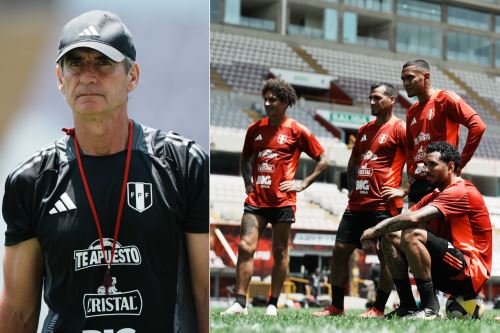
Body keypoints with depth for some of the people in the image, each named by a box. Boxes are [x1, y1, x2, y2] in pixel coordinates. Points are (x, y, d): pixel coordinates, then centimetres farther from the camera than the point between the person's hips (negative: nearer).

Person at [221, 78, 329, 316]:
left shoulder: (297, 131, -1)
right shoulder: (255, 129, 11)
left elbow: (323, 159, 4)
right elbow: (245, 159, 27)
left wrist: (303, 183, -2)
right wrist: (248, 182, 12)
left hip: (283, 201, -3)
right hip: (256, 199, 3)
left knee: (280, 252, 4)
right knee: (245, 247, -8)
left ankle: (273, 304, 11)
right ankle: (240, 303, -7)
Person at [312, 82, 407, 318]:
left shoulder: (399, 129, -5)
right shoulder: (365, 130, 18)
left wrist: (404, 190, -13)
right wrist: (351, 187, 16)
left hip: (384, 205, -8)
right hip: (357, 204, 8)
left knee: (386, 256, -3)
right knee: (339, 251, 5)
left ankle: (379, 308, 2)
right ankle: (336, 306, 12)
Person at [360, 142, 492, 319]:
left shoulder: (461, 191, -14)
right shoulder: (434, 196, 17)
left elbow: (413, 218, -24)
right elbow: (406, 216, 7)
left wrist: (377, 229, -14)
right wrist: (376, 230, -13)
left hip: (470, 274, -9)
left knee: (412, 235, -28)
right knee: (390, 238, 4)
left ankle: (430, 308, -24)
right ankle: (407, 306, -1)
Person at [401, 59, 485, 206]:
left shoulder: (444, 99, -5)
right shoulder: (411, 112, 18)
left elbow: (477, 126, -14)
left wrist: (460, 164, -14)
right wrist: (411, 172, 14)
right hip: (417, 183, 8)